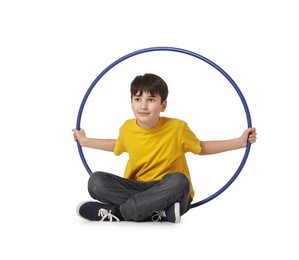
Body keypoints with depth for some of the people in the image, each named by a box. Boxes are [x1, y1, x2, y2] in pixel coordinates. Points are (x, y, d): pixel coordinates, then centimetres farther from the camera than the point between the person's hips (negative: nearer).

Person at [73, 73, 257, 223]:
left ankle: (116, 212, -30)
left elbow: (201, 148, 10)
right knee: (96, 181, -23)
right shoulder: (127, 129, 0)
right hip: (138, 188, 3)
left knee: (178, 180, -39)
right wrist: (85, 141, 27)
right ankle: (160, 213, -32)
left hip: (169, 192, -2)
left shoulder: (177, 128, -8)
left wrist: (240, 142, 3)